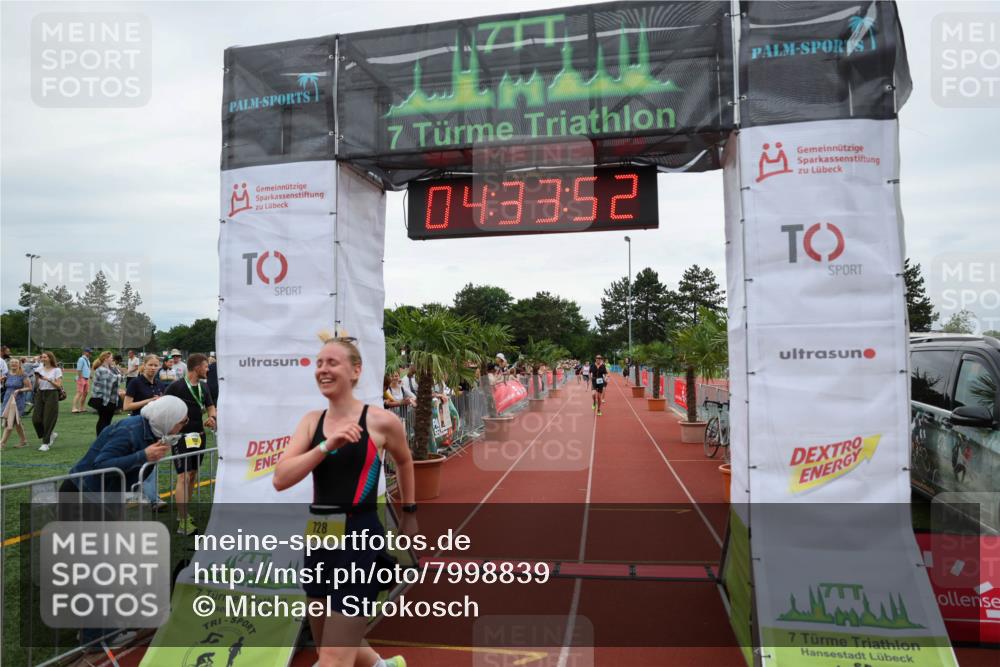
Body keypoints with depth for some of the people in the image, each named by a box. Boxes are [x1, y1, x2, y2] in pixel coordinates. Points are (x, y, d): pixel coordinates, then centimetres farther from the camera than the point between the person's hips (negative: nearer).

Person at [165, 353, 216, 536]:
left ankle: (183, 512, 27)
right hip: (181, 436, -7)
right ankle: (183, 523, -11)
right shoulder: (176, 386, -12)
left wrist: (212, 417, -2)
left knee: (193, 475, 13)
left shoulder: (203, 386, 9)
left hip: (198, 435, 7)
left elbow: (210, 405, 18)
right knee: (184, 476, -11)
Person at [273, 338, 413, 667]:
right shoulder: (311, 421, 3)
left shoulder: (380, 421, -8)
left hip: (361, 537, -6)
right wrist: (327, 445, -21)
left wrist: (409, 512, 21)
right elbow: (280, 479, -9)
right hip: (320, 538, 6)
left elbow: (404, 461, 12)